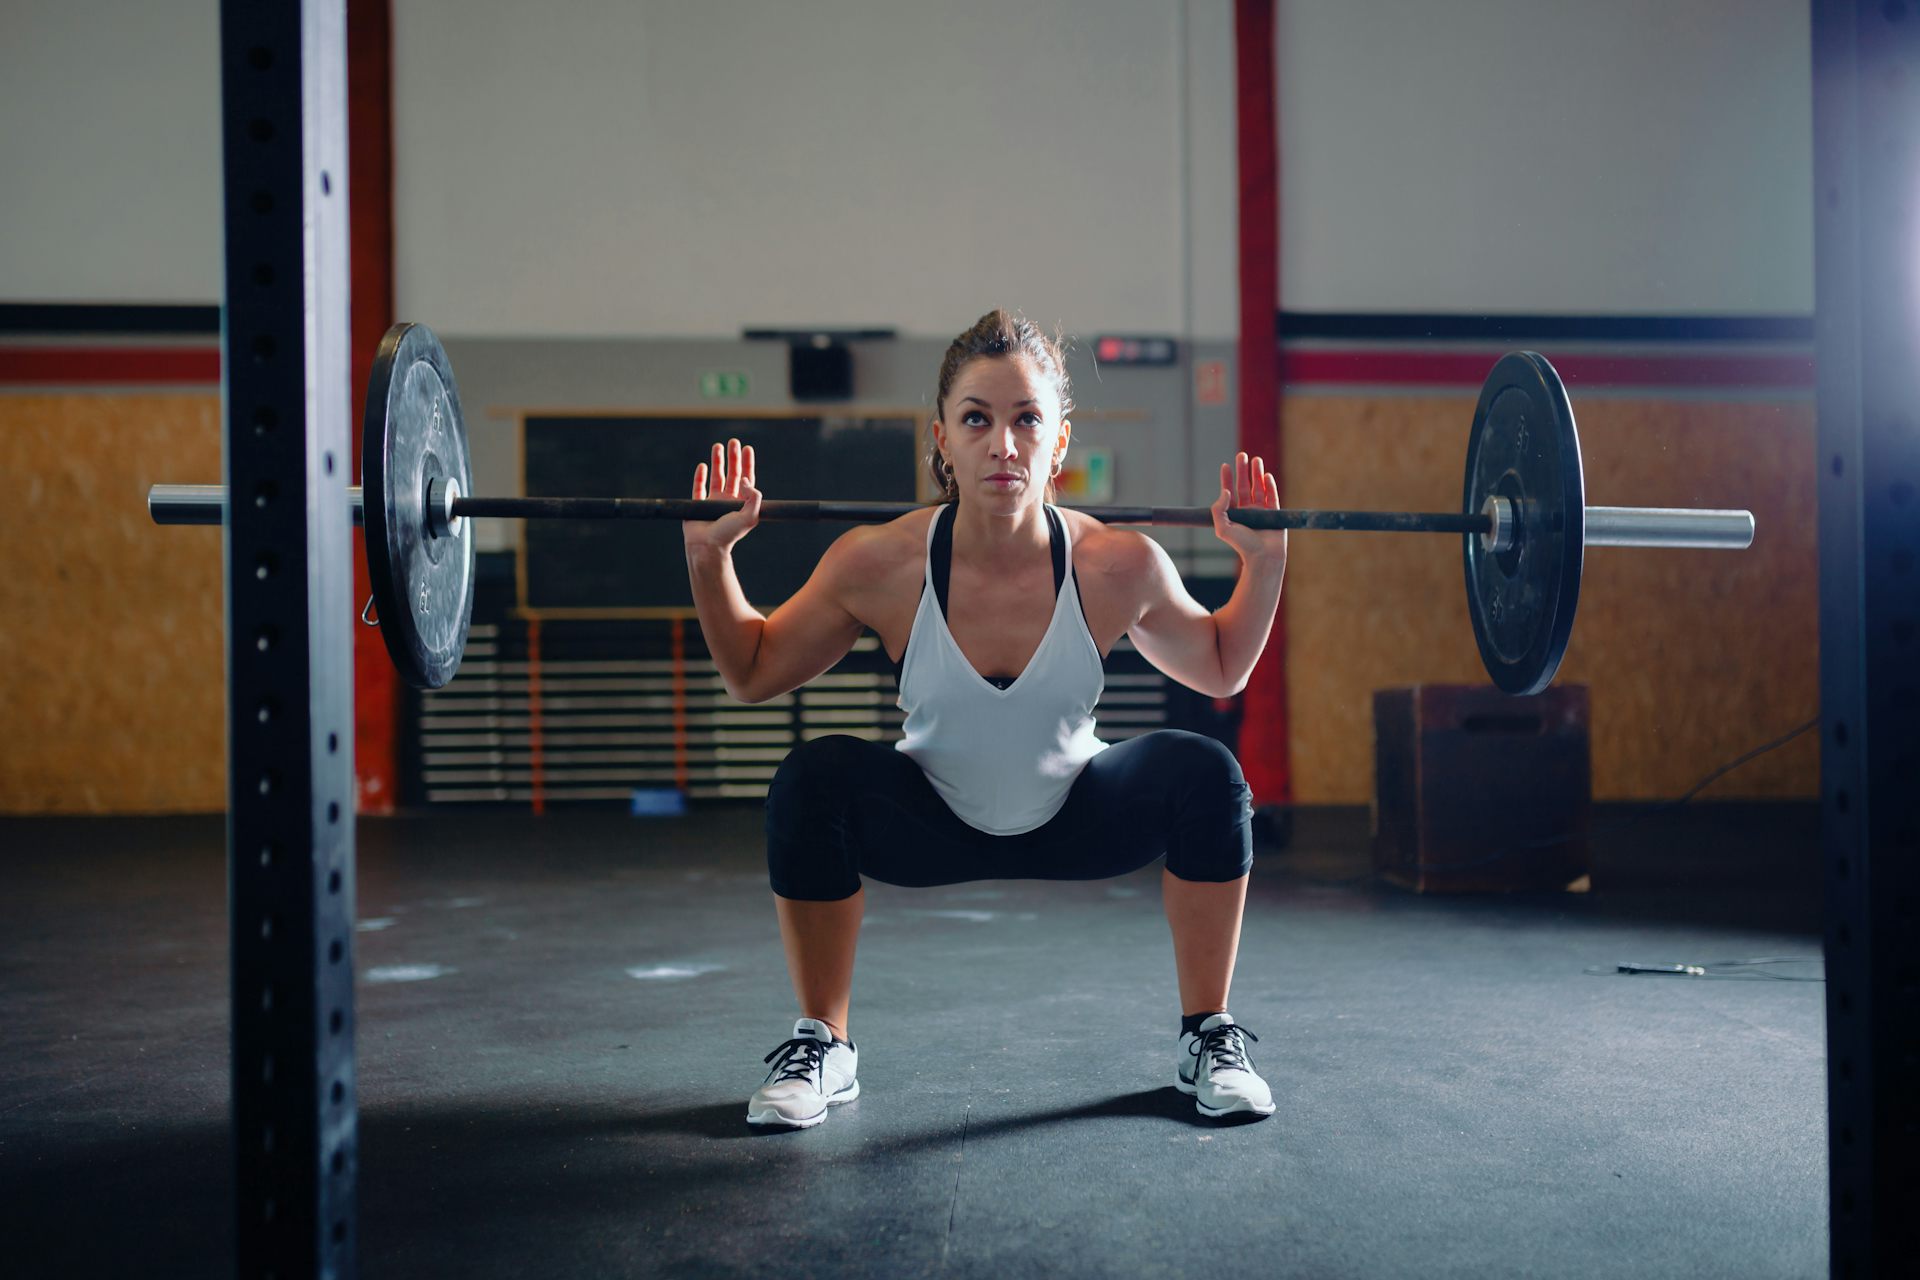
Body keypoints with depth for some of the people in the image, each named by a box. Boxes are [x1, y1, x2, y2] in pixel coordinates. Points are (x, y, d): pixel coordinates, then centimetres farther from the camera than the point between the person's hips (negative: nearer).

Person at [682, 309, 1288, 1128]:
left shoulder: (1119, 567, -24)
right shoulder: (880, 565, -25)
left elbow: (1221, 671, -3)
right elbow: (752, 675, -9)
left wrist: (1265, 562, -16)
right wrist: (708, 559, -22)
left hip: (1075, 821, 1)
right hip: (932, 826, 0)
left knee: (1205, 774, -25)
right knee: (816, 778, -29)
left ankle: (1209, 1040, -3)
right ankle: (821, 1047, -7)